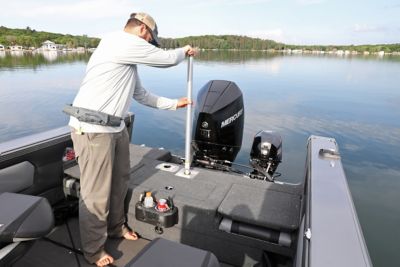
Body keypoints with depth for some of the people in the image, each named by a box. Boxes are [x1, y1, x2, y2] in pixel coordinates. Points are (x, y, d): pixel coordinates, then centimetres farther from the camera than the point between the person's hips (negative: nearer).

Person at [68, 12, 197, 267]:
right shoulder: (121, 41, -14)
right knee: (97, 193, 1)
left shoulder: (129, 59, 17)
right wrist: (185, 51, 13)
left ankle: (115, 226, 40)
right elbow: (166, 58, -8)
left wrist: (174, 103, 26)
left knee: (120, 180, 19)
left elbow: (142, 95, 22)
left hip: (116, 128, 10)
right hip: (92, 129, -10)